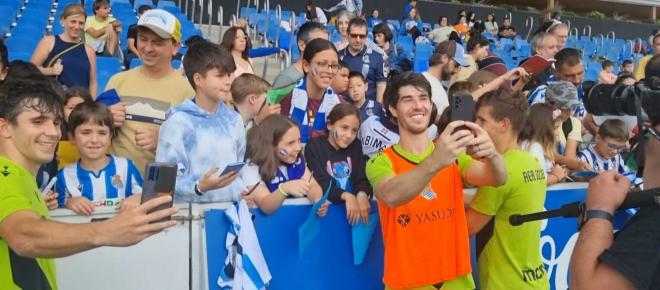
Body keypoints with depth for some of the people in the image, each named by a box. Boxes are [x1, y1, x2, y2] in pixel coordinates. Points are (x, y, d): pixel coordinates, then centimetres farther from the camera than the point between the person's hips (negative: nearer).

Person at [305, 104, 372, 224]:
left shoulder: (356, 145, 11)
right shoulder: (314, 147, -2)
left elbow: (362, 178, 0)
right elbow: (321, 184, -14)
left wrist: (362, 194, -22)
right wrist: (346, 196, -30)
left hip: (355, 199, 3)